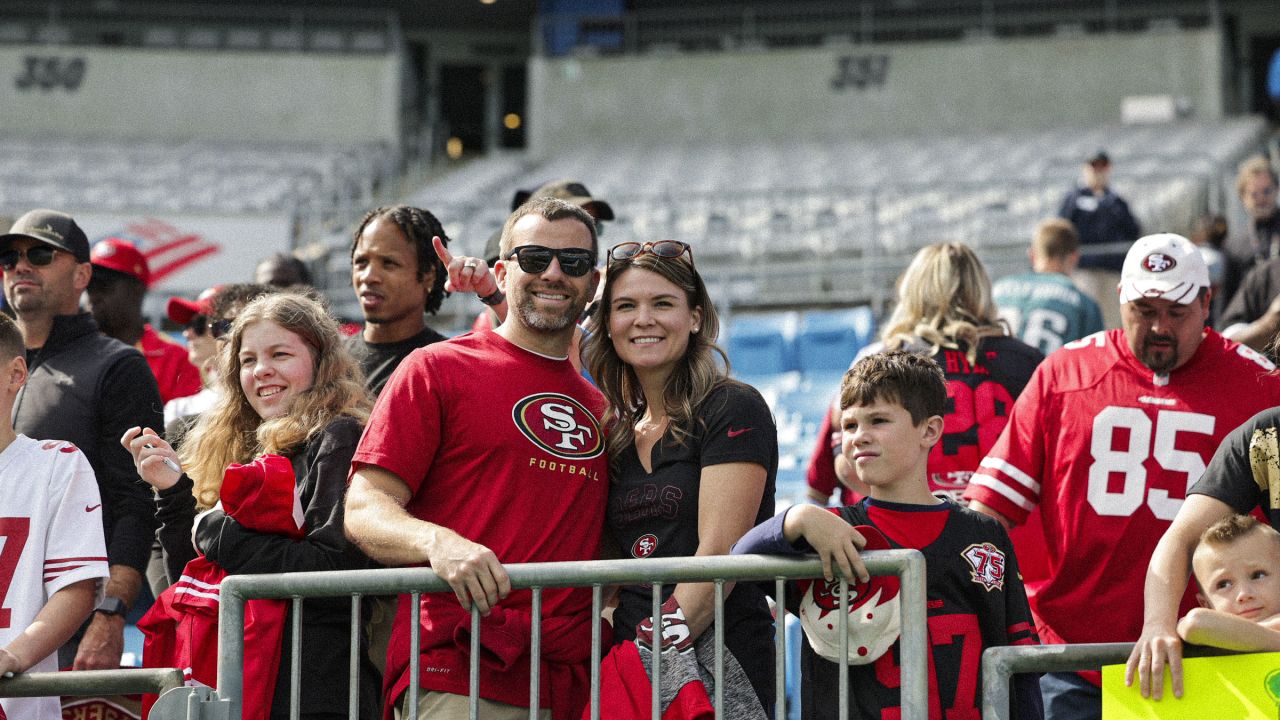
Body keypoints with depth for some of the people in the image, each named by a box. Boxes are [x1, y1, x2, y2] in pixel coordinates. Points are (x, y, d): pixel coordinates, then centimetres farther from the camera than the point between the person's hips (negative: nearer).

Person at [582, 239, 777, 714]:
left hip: (720, 669, -5)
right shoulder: (617, 431, 15)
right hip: (631, 658, 6)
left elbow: (719, 551, -13)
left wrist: (664, 643, -21)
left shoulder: (733, 410, -5)